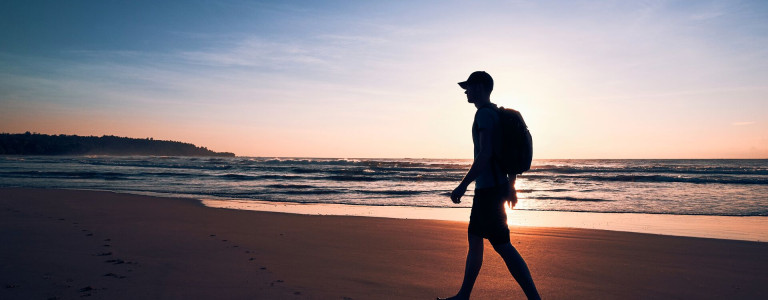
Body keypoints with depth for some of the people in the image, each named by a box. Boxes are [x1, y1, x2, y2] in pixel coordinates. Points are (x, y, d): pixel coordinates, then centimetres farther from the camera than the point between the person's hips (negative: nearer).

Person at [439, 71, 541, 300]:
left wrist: (463, 185, -21)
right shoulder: (498, 113, 18)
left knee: (502, 246, -8)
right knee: (474, 239, 15)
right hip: (492, 187, 11)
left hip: (488, 189, -11)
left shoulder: (484, 113, -12)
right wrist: (511, 185, 25)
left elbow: (485, 154, -23)